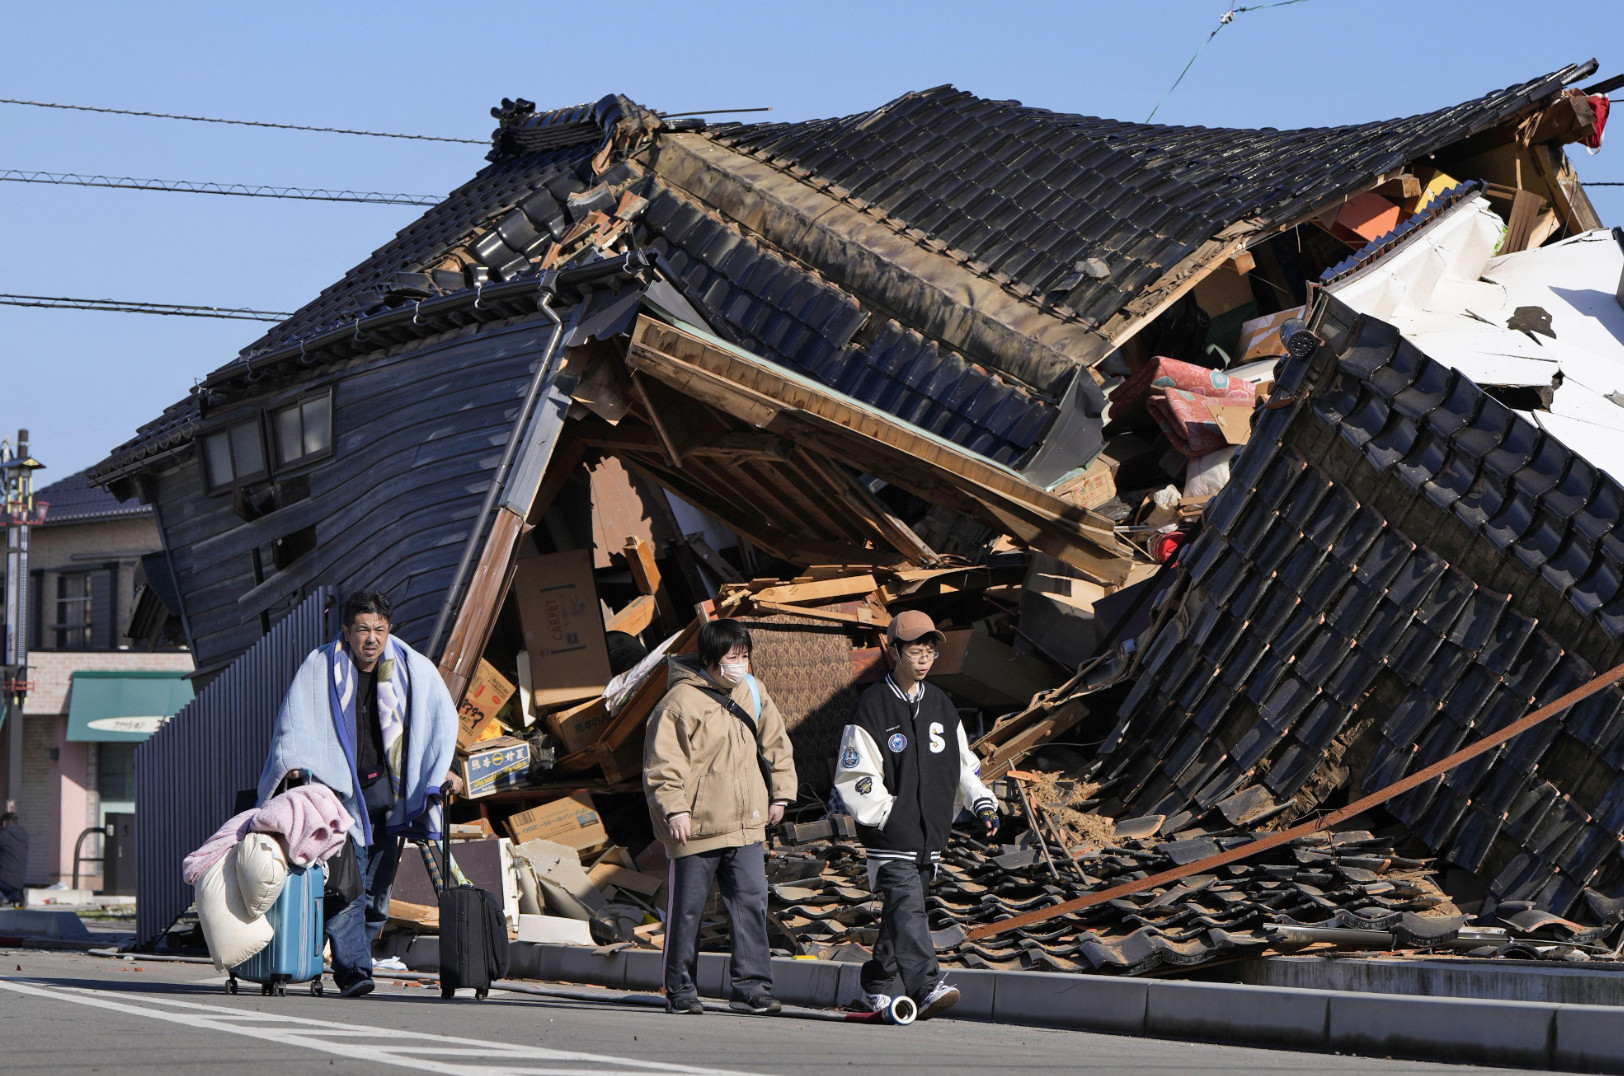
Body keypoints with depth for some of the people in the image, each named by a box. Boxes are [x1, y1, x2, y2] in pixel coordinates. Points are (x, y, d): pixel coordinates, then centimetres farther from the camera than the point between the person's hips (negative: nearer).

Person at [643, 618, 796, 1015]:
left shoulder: (754, 693, 11)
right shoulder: (680, 702, -10)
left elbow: (775, 745, 22)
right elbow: (662, 763, -12)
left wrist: (780, 794, 16)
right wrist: (674, 810, -20)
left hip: (746, 826, 5)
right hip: (695, 827, -5)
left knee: (752, 903, -3)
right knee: (686, 911, 4)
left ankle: (752, 989, -2)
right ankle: (680, 992, 13)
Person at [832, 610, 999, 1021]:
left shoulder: (940, 705, 14)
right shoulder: (872, 706, -5)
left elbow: (963, 762, 21)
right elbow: (853, 775, -7)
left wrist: (981, 803, 6)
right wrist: (886, 814, -14)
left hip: (931, 831, 6)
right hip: (889, 833, -6)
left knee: (902, 910, 10)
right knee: (907, 908, -17)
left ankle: (877, 990, 21)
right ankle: (926, 988, -26)